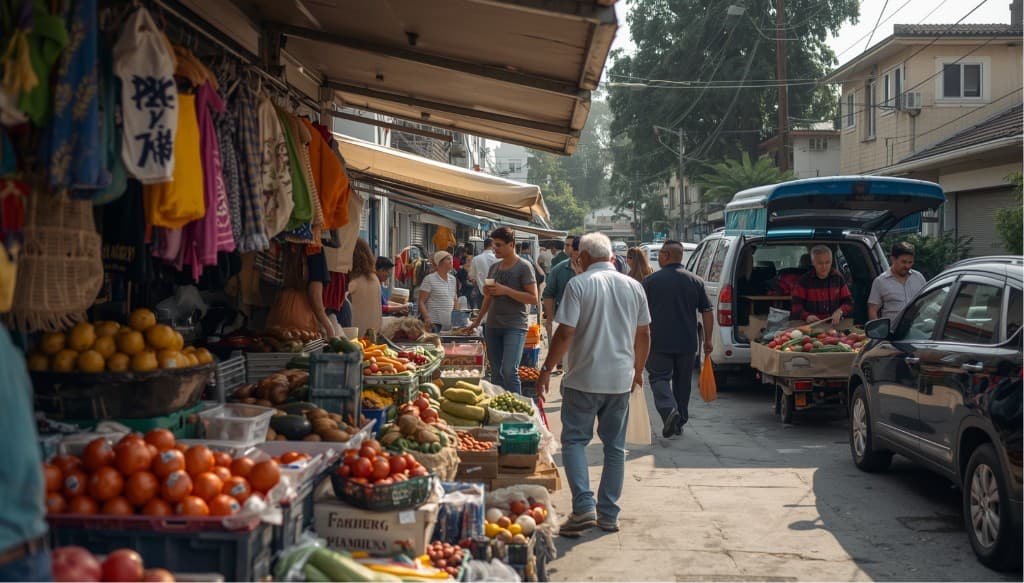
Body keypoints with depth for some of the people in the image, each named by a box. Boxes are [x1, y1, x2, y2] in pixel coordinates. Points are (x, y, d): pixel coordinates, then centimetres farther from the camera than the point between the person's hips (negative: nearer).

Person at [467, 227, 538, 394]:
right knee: (495, 373, 6)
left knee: (509, 371, -16)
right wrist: (478, 320, 18)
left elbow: (533, 299, -12)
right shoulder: (494, 267, 15)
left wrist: (506, 290, -17)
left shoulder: (524, 267, -5)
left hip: (515, 326, -7)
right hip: (493, 325, 7)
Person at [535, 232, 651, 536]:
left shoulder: (579, 284, -9)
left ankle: (584, 507, -9)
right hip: (621, 380, 5)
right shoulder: (633, 286, 6)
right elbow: (644, 334, 12)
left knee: (574, 440, 5)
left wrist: (546, 370, -5)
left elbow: (565, 333, -14)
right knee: (615, 446, 11)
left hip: (584, 378, -4)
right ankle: (608, 514, 15)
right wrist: (638, 370, 25)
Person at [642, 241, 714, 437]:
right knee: (682, 381, 14)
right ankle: (679, 423, 20)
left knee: (659, 377, 5)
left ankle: (668, 409, -20)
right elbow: (707, 312, 4)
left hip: (659, 342, -3)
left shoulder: (651, 281, -3)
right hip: (687, 343, 3)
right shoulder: (696, 281, 4)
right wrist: (708, 340, 10)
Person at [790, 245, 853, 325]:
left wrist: (840, 311, -9)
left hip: (834, 324, 1)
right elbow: (796, 305, 0)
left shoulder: (838, 278, 11)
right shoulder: (804, 280, 4)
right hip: (812, 325, -1)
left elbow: (849, 302, 14)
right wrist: (806, 316, -20)